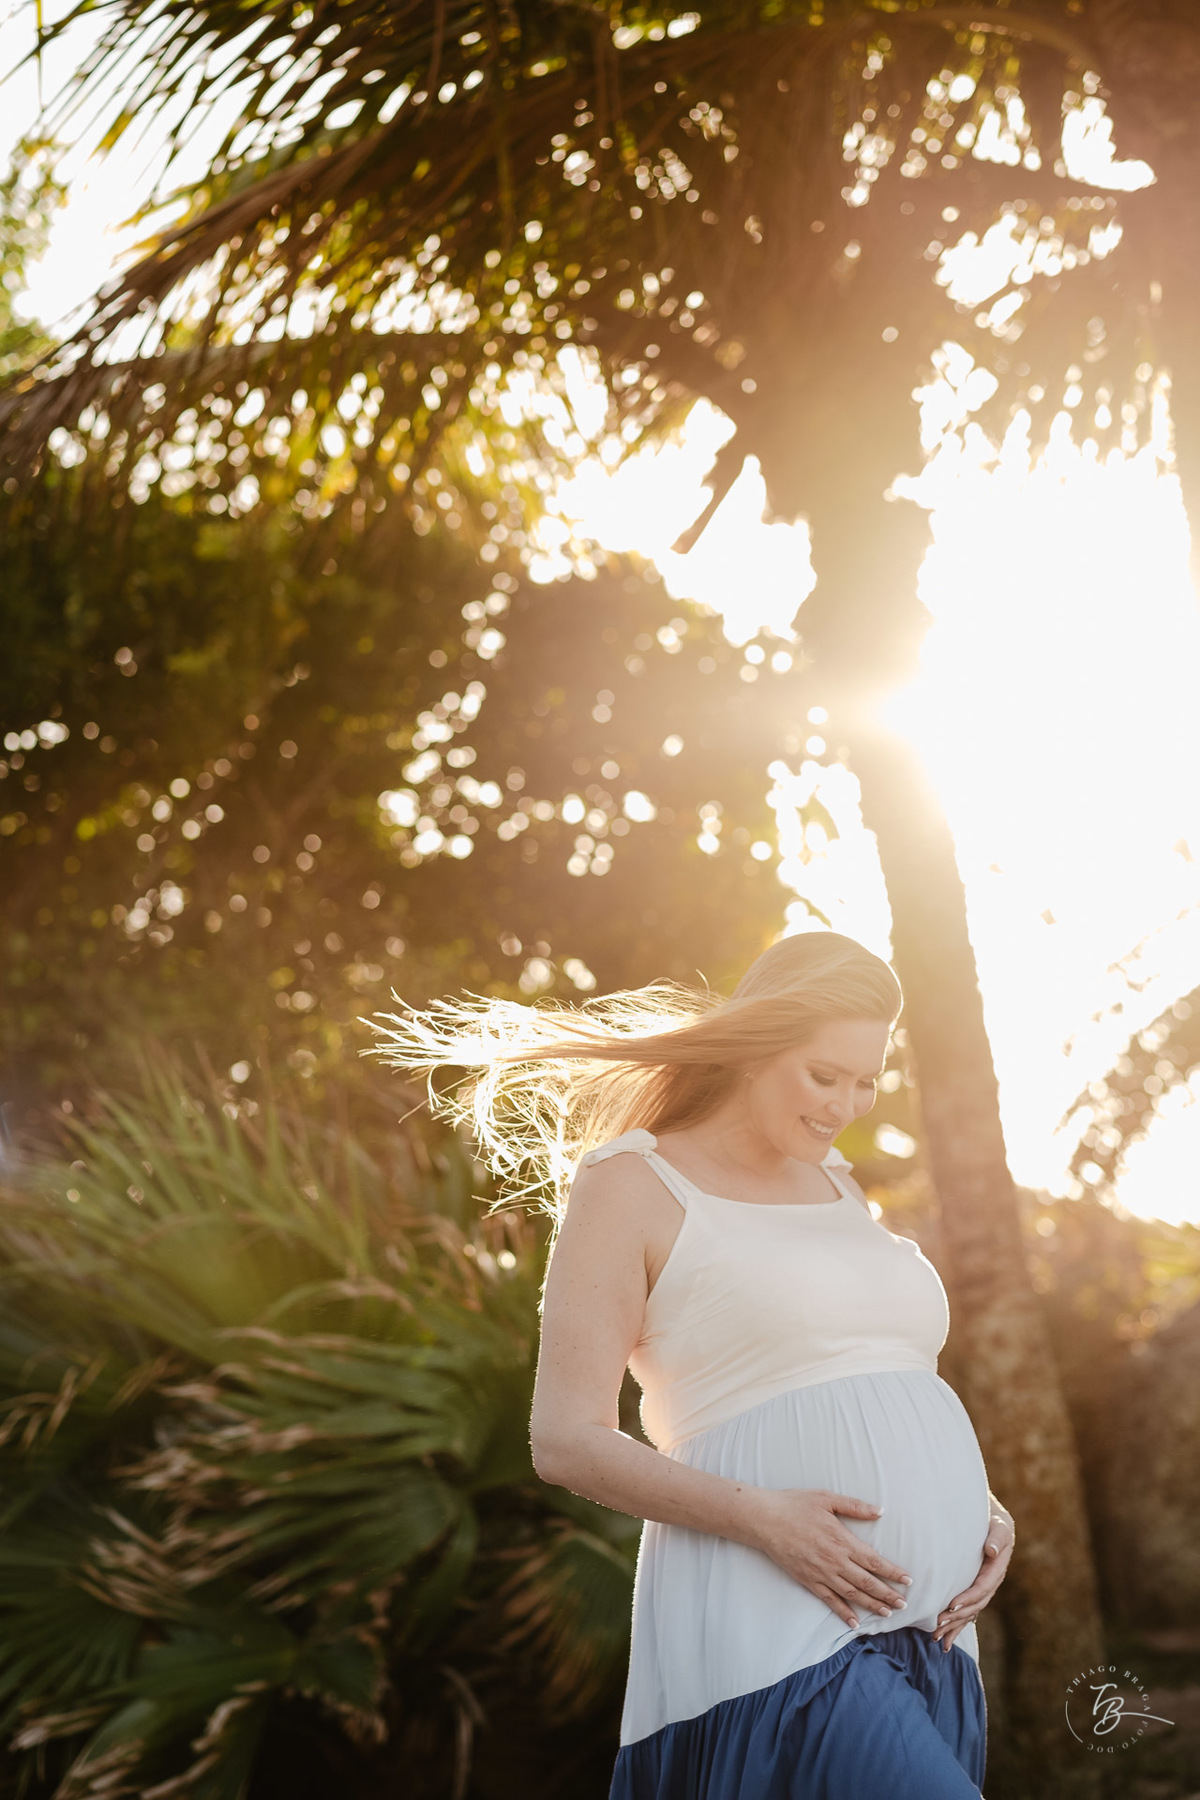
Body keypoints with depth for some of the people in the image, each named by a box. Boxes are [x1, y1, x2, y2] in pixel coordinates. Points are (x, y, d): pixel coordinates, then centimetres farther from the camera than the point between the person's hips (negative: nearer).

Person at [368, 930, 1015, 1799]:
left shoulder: (837, 1188, 20)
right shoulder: (632, 1185, -1)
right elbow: (566, 1439, -6)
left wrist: (981, 1511, 3)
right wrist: (760, 1518, -19)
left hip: (921, 1637, 7)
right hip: (771, 1625, -7)